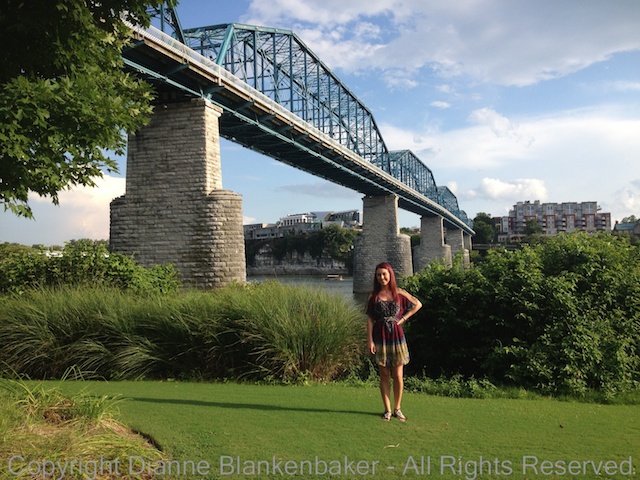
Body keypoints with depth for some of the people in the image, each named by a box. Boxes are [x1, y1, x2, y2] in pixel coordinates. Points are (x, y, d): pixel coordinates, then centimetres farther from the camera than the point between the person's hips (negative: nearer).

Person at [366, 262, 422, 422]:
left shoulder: (399, 293, 2)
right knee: (384, 376, 6)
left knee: (398, 376, 3)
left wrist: (403, 318, 3)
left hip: (396, 337, 0)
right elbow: (370, 319, -2)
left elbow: (418, 304, 12)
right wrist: (370, 340, -9)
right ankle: (387, 410, 14)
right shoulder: (373, 295, 1)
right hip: (380, 338, 0)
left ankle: (397, 409, 17)